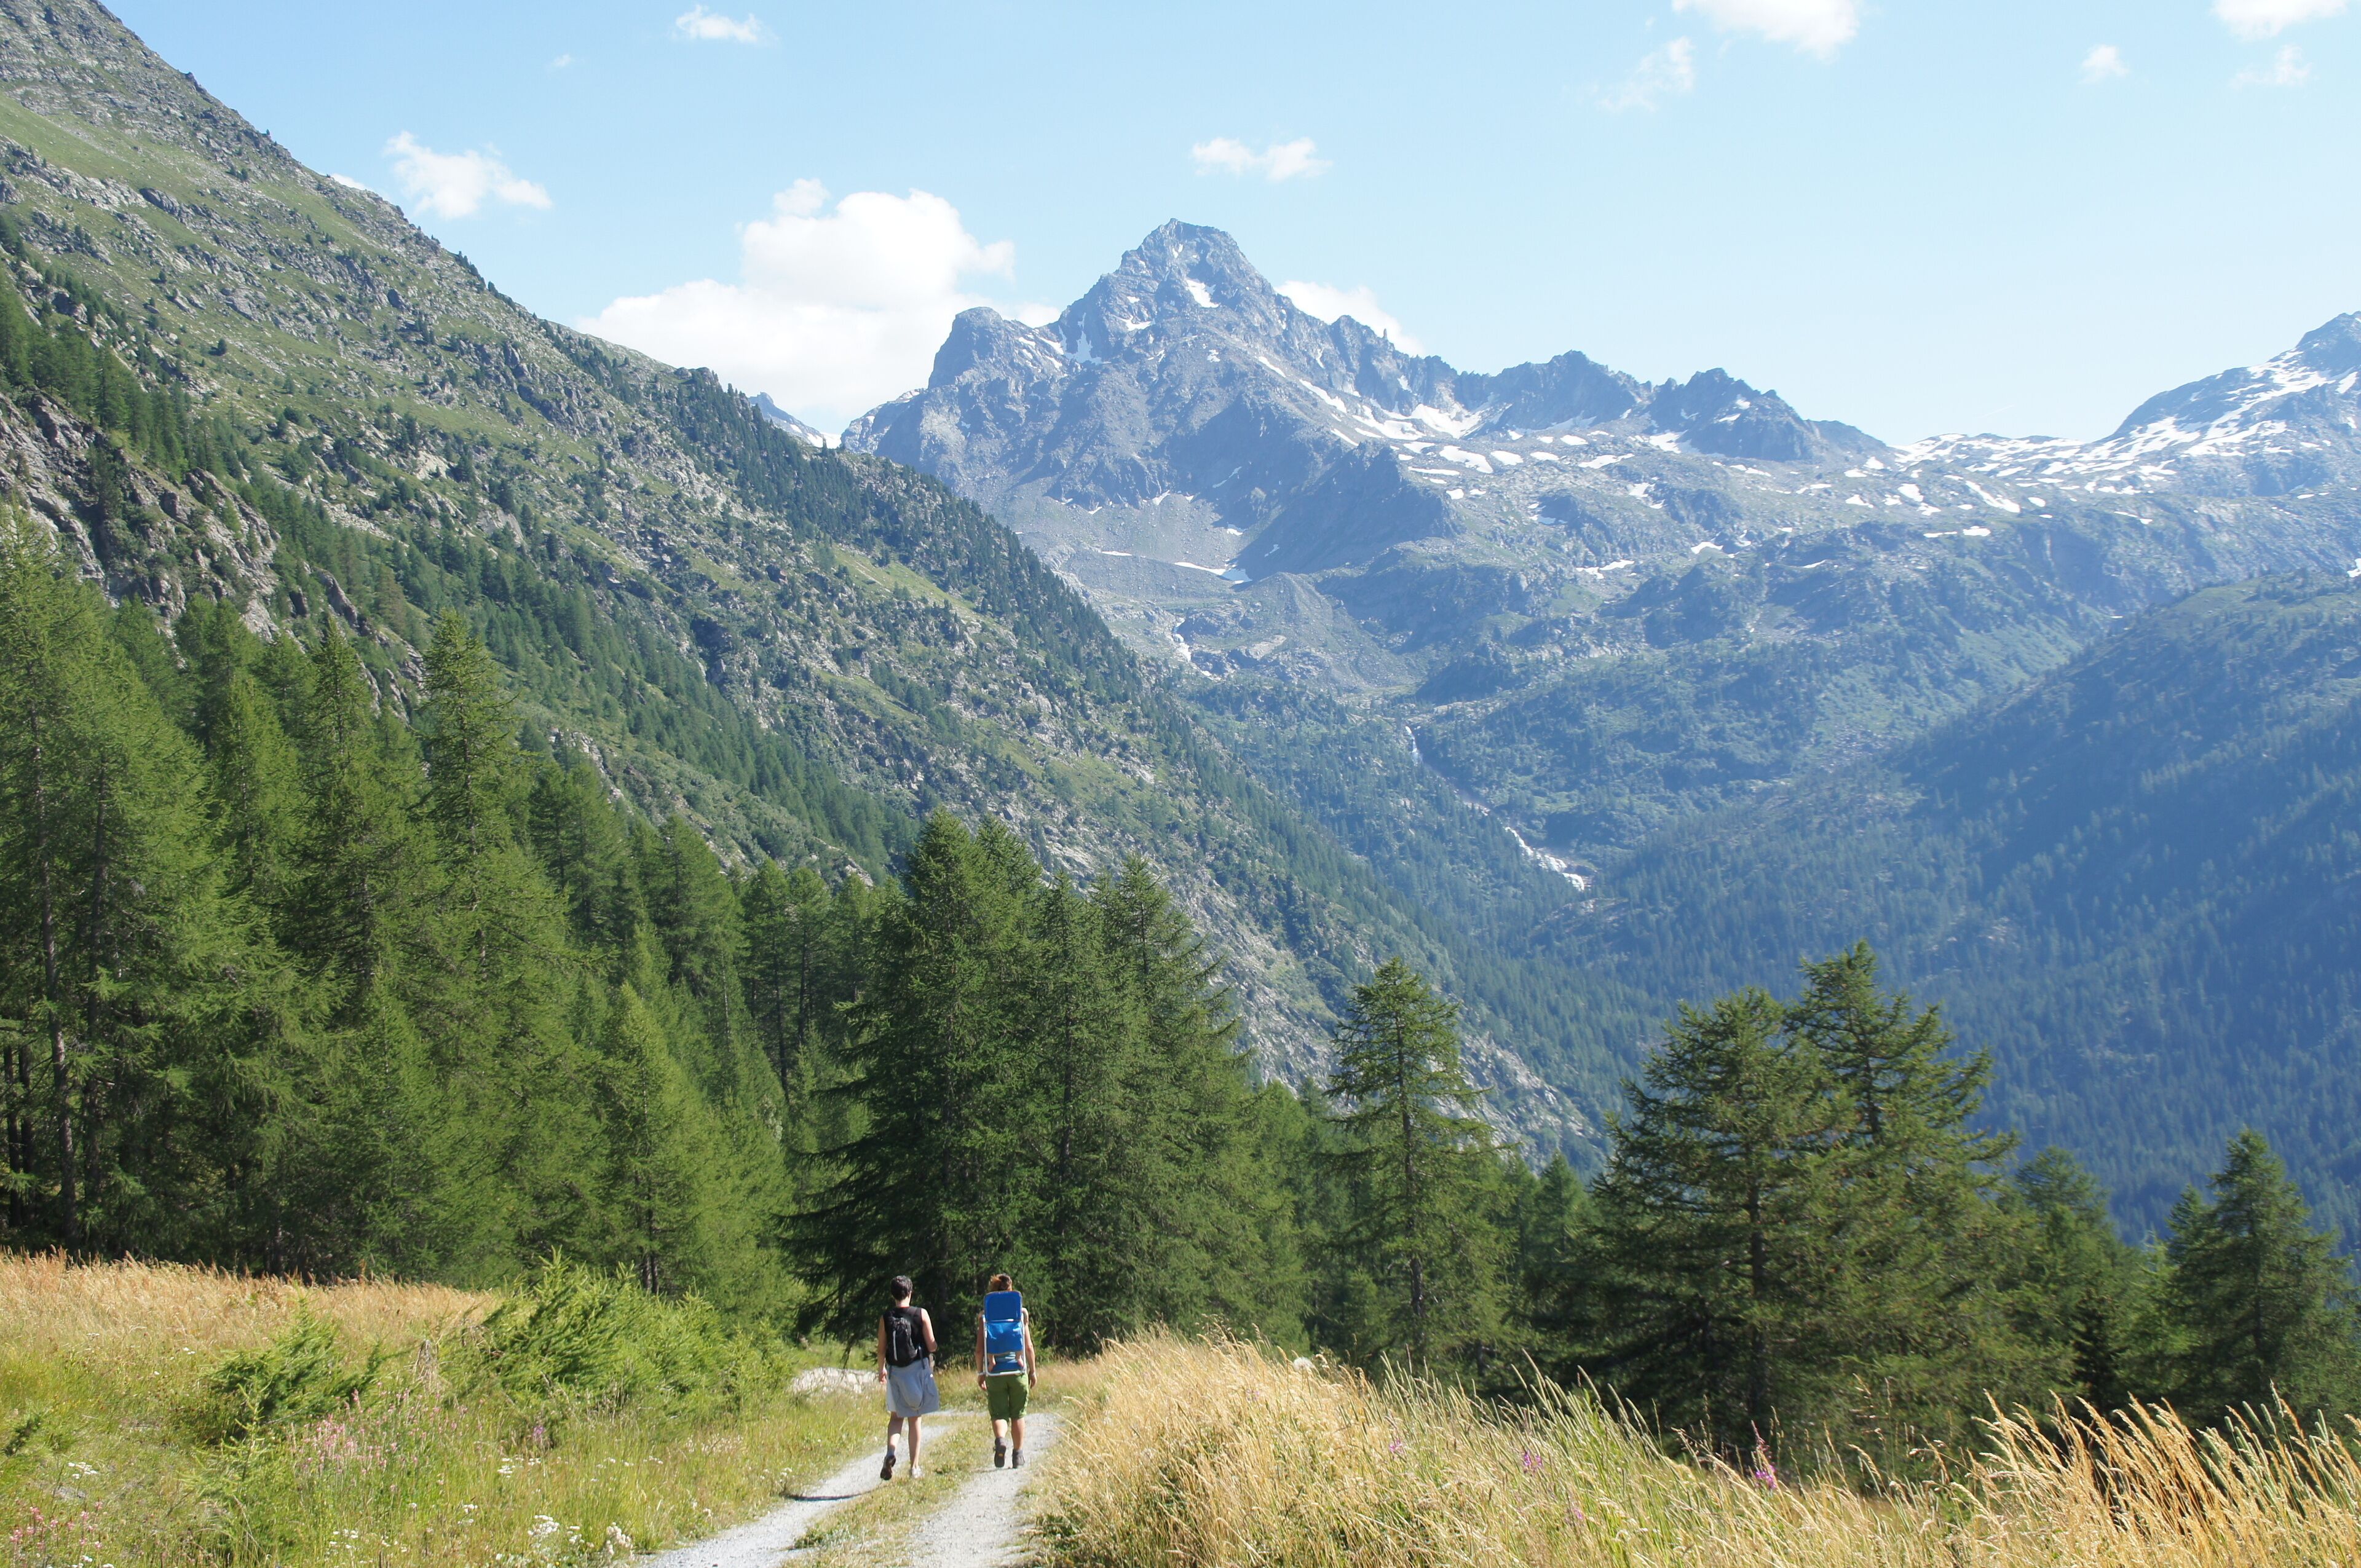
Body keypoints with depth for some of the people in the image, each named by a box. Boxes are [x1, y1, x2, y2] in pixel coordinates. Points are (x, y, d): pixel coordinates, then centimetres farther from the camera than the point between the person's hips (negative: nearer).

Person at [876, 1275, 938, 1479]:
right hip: (918, 1369, -1)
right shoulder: (921, 1314, -7)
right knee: (914, 1419, 9)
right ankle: (914, 1467, 10)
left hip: (895, 1372, 1)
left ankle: (891, 1450, -12)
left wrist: (881, 1370, 17)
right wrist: (930, 1357, 17)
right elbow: (932, 1346, -6)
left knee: (896, 1416, 15)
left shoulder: (885, 1318, -3)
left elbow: (881, 1349, 0)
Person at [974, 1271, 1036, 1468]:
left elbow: (979, 1349, -2)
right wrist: (1032, 1370, 12)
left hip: (995, 1372, -1)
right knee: (1018, 1414, 14)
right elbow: (1029, 1346, 1)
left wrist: (980, 1373, 9)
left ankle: (1000, 1440, -25)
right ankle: (1018, 1454, 18)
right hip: (1018, 1370, 1)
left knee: (999, 1413, 4)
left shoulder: (985, 1317, -1)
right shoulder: (1022, 1314, -1)